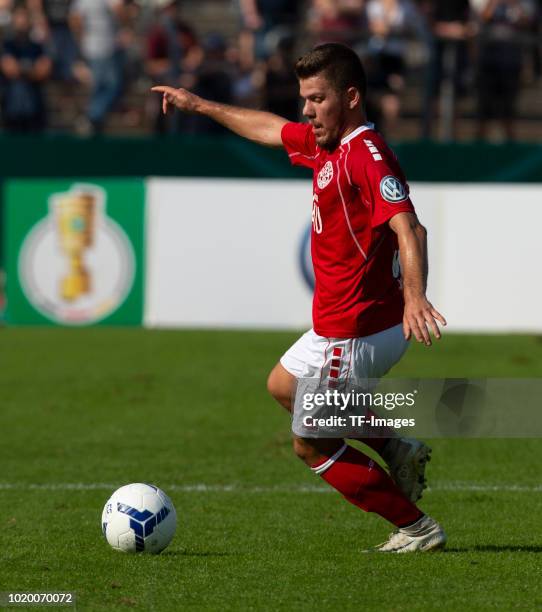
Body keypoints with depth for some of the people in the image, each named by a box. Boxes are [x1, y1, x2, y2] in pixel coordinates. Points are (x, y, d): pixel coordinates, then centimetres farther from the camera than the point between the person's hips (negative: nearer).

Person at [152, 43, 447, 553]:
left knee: (310, 444, 1)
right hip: (338, 325, 10)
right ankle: (397, 448, 22)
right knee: (283, 386, 32)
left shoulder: (366, 155, -24)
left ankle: (416, 529, 7)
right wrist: (200, 106, 36)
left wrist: (414, 298, -52)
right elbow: (269, 129, 26)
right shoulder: (325, 143, 6)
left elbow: (409, 229, -37)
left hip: (356, 334, -10)